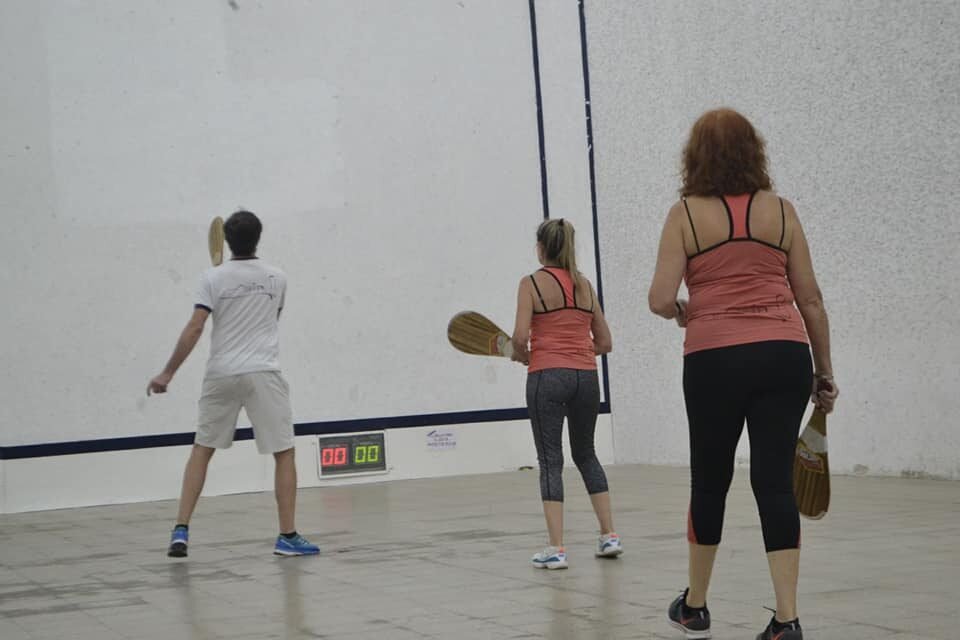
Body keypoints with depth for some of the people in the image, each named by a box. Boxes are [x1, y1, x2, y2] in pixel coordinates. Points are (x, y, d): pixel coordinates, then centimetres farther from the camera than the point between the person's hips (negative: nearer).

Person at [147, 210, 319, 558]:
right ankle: (287, 536, 3)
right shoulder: (277, 279, 6)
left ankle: (181, 531, 6)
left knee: (201, 450, 13)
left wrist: (167, 373, -3)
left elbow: (194, 329, -7)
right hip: (263, 373, -1)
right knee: (285, 454, 6)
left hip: (221, 373, 1)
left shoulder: (213, 278, -1)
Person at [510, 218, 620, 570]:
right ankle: (609, 535, 17)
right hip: (586, 378, 4)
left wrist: (522, 355, 7)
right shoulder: (585, 285, 12)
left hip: (547, 377, -4)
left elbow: (520, 337, -13)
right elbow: (604, 342, 14)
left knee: (550, 460, 0)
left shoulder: (532, 283, -2)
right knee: (586, 454, 20)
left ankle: (556, 549, -5)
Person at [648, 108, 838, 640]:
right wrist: (824, 371, 14)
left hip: (715, 360, -2)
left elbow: (660, 299, -8)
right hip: (785, 355, 2)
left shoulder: (685, 215, 0)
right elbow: (810, 300, 7)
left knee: (709, 481, 13)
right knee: (775, 481, 3)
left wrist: (681, 312, 14)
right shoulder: (780, 210, 7)